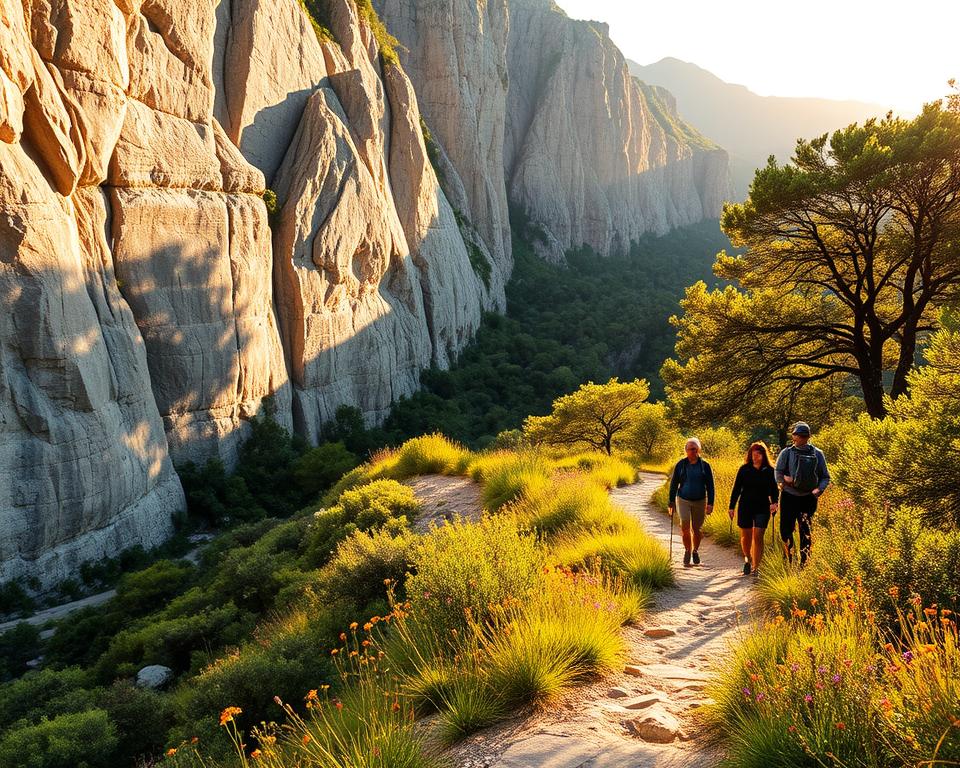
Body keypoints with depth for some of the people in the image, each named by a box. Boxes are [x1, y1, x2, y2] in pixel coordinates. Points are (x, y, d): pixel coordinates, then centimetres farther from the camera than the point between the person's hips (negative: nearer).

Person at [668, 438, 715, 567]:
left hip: (700, 501, 1)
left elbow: (710, 485, 3)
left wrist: (710, 503, -4)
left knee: (697, 529, 7)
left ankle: (695, 551, 31)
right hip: (683, 500, 0)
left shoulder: (704, 465, 0)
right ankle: (687, 551, 10)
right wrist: (671, 502, 3)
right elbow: (674, 484, 5)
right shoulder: (681, 465, 0)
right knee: (685, 527, -11)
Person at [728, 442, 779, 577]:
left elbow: (774, 489, 5)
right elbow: (736, 489, 4)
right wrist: (731, 507, 2)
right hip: (745, 507, 1)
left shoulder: (769, 471, 1)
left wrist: (774, 502, -14)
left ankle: (756, 567, -1)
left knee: (758, 536, -8)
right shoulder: (744, 469, 2)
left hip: (762, 508, -1)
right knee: (746, 536, 8)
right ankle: (747, 559, 35)